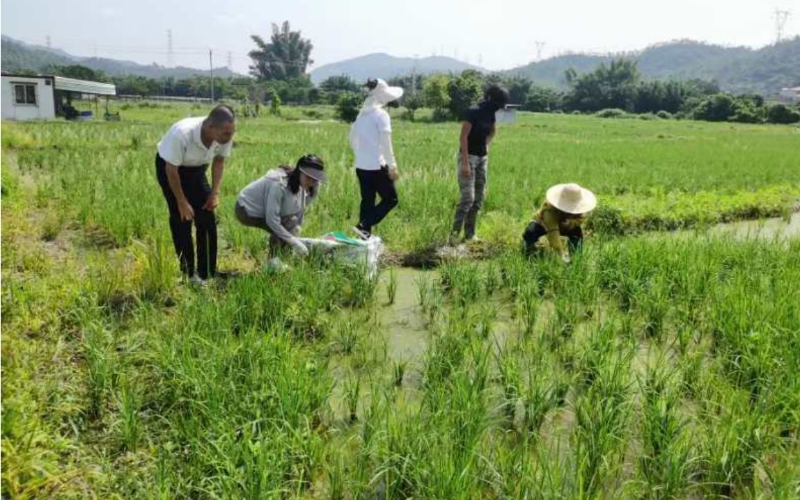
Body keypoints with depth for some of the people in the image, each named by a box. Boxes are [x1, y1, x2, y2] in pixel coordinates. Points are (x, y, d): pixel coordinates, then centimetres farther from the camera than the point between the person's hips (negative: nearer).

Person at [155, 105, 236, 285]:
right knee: (181, 219, -10)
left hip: (196, 169, 5)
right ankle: (187, 273, 3)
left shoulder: (225, 137, -25)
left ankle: (207, 273, 8)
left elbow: (219, 161, -4)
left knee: (207, 219, -2)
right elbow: (171, 170, -27)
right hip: (169, 167, -5)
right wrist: (182, 202, -21)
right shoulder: (182, 133, -39)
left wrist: (215, 193, -11)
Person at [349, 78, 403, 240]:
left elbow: (352, 138, 17)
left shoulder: (362, 113, 11)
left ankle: (365, 235, 15)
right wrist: (393, 166, -11)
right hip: (377, 166, -7)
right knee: (391, 199, 5)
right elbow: (385, 143, -16)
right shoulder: (381, 114, -12)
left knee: (367, 201, 14)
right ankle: (363, 226, -8)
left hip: (361, 165, 8)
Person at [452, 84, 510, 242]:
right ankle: (455, 233, -9)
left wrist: (486, 145, 16)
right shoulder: (473, 112, -16)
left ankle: (469, 234, 14)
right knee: (468, 197, -14)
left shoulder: (490, 114, 7)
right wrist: (465, 163, -23)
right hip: (468, 157, -8)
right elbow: (463, 137, -20)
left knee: (479, 198, 7)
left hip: (482, 158, 8)